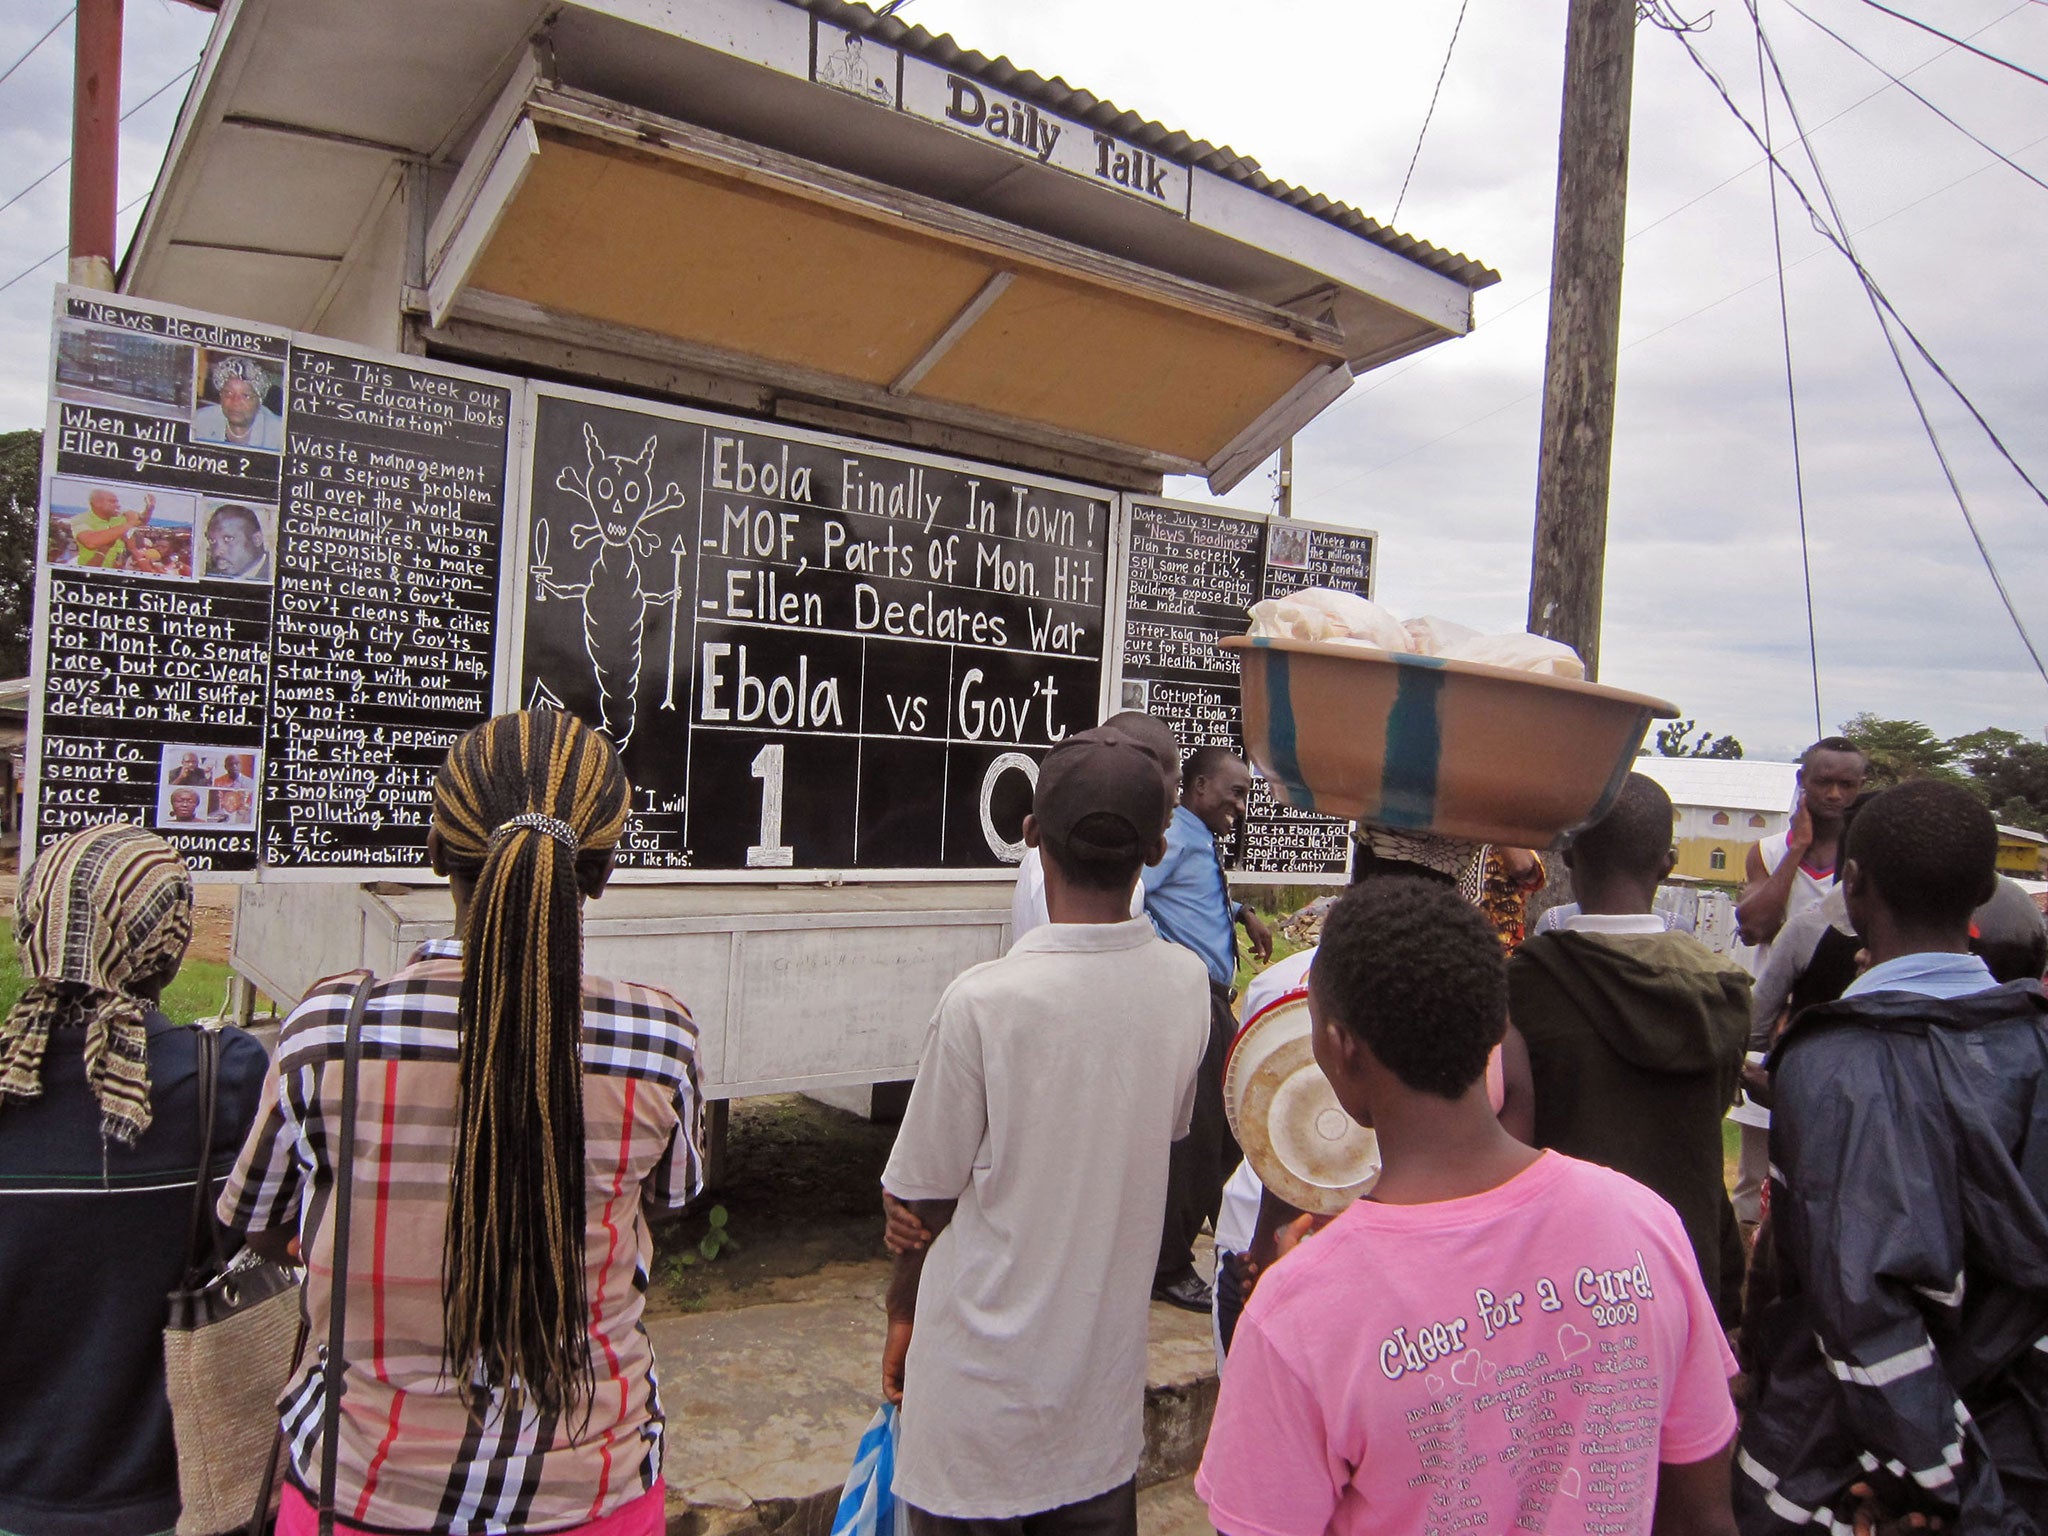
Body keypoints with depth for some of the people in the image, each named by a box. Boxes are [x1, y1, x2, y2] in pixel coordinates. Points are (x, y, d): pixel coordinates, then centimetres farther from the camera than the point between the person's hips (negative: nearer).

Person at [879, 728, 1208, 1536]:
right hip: (1107, 1370, 4)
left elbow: (922, 1200, -14)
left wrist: (901, 1311, 7)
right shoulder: (1186, 985, -9)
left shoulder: (982, 1000, -24)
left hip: (986, 1378, -4)